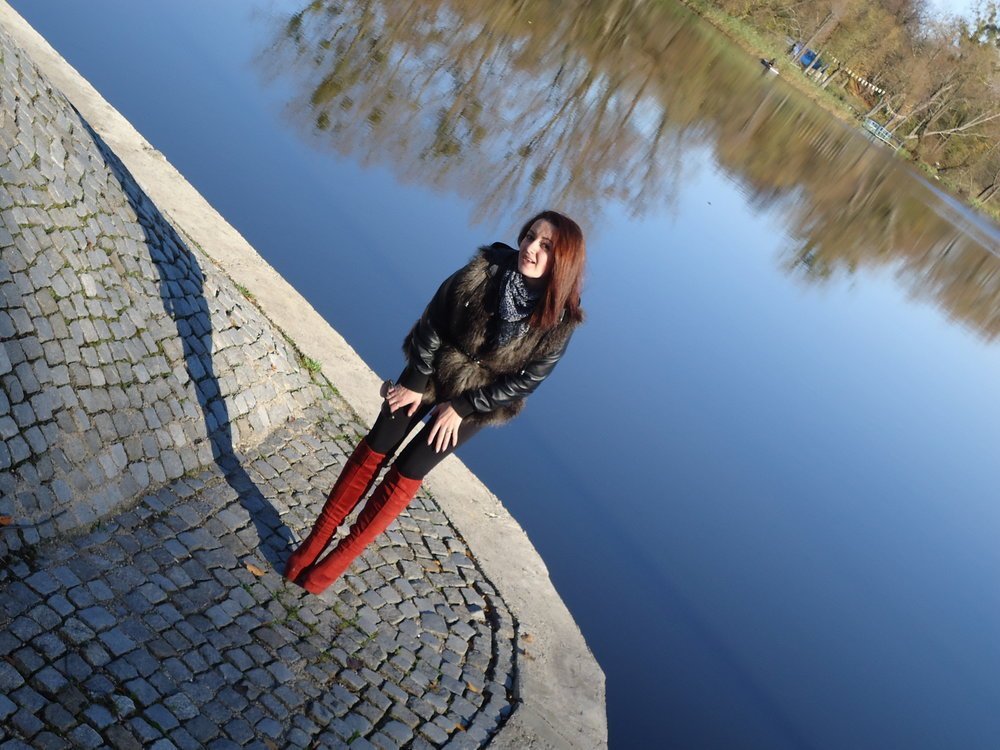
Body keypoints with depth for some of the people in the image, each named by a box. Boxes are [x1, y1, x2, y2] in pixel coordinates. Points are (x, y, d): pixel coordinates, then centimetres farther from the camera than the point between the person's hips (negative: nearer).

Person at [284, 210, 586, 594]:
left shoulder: (559, 321, -23)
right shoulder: (485, 269, -21)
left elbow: (527, 378, -13)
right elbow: (434, 320, -10)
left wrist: (463, 407, -12)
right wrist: (416, 380, -9)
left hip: (475, 400, -1)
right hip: (431, 371, 2)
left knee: (406, 473, 1)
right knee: (374, 450, 3)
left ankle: (343, 556, 19)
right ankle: (317, 539, 19)